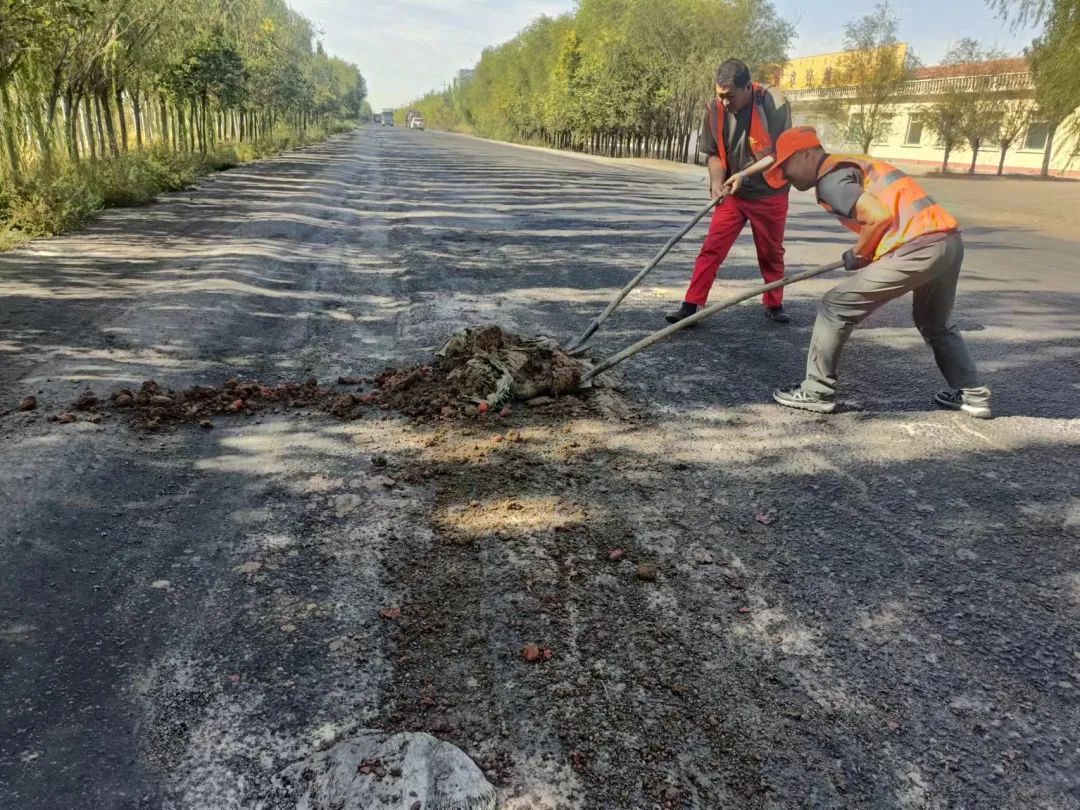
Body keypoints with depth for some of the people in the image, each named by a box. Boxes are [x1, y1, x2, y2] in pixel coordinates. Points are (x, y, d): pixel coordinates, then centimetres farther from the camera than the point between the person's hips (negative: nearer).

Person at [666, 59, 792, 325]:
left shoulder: (775, 103, -19)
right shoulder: (715, 108, -9)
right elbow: (715, 153, 2)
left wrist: (745, 173, -25)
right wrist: (717, 182, -16)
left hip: (770, 193, -2)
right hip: (732, 193, 2)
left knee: (771, 253, 12)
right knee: (711, 248, -7)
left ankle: (774, 304, 30)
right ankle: (691, 305, -5)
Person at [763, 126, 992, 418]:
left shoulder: (830, 178, -4)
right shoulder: (848, 164, 24)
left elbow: (880, 217, -15)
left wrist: (858, 255, 1)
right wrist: (865, 252, 15)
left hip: (920, 248, -9)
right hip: (950, 240, 9)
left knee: (834, 307, 1)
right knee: (935, 324, 31)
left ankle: (816, 392, 7)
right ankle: (973, 394, 35)